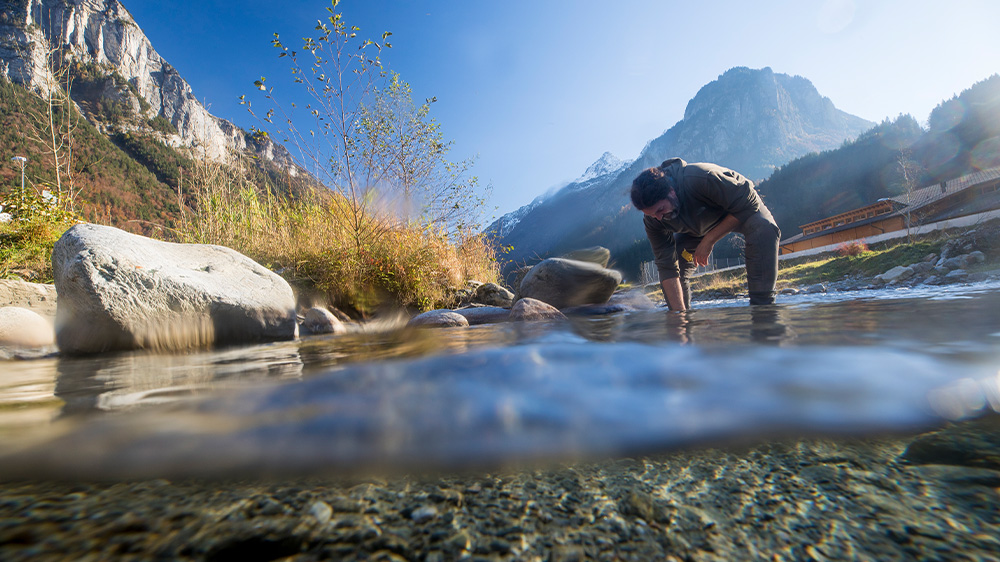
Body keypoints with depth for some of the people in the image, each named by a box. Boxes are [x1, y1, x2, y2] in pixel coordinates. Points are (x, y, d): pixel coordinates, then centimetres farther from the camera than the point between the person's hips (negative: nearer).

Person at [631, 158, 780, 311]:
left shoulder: (702, 178, -42)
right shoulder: (652, 220, -27)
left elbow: (747, 203, -31)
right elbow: (668, 268, -24)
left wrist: (708, 240, -34)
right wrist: (680, 312, -28)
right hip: (699, 227, 4)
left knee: (765, 230, -36)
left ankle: (761, 308, -30)